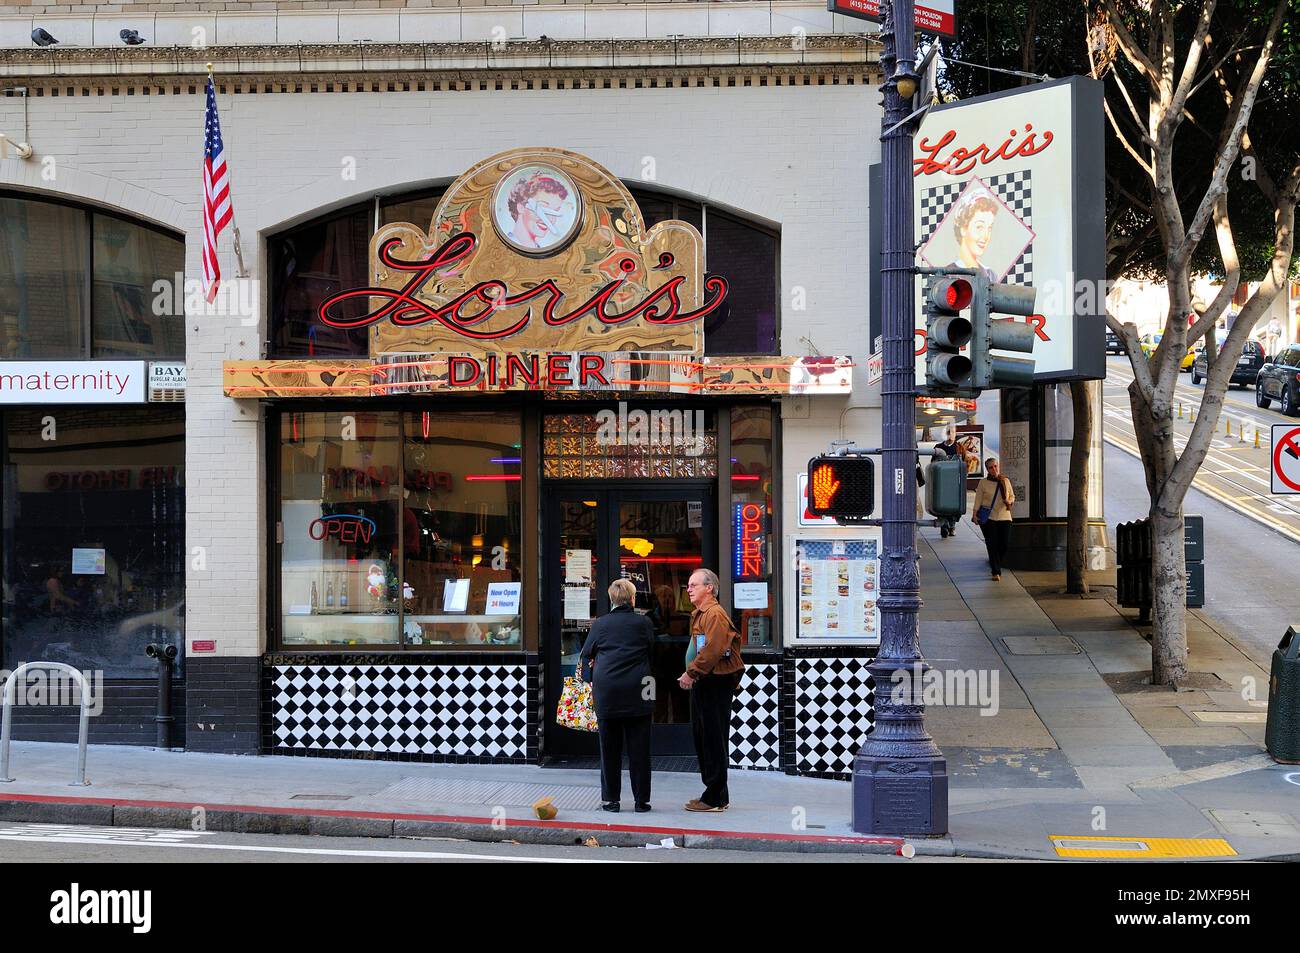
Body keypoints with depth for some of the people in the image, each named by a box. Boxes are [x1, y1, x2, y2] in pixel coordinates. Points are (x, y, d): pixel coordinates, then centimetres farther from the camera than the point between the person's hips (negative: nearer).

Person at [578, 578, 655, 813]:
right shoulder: (643, 623, 0)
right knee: (639, 747, 4)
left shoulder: (600, 624, 4)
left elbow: (585, 656, 10)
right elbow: (653, 651, 7)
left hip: (606, 690, 1)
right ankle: (641, 800, 7)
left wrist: (592, 676, 24)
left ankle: (610, 798, 11)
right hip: (637, 693, -1)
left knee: (609, 747, 9)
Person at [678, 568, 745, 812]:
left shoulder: (715, 614, -15)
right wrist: (692, 674, 13)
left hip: (715, 684, -11)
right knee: (701, 736, 14)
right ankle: (715, 793, 21)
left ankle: (715, 798, -4)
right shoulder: (699, 614, 18)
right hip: (703, 683, 11)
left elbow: (712, 650, -25)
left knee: (714, 739, -7)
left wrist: (692, 673, -20)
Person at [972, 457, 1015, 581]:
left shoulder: (1006, 481, 7)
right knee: (992, 546, -4)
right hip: (988, 518, -2)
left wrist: (1009, 501, -6)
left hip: (1004, 517, 2)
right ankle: (996, 572, 2)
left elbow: (1012, 496, 17)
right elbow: (978, 500, 1)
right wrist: (975, 515, -7)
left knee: (1004, 545, 0)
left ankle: (996, 565, 28)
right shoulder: (983, 483, 0)